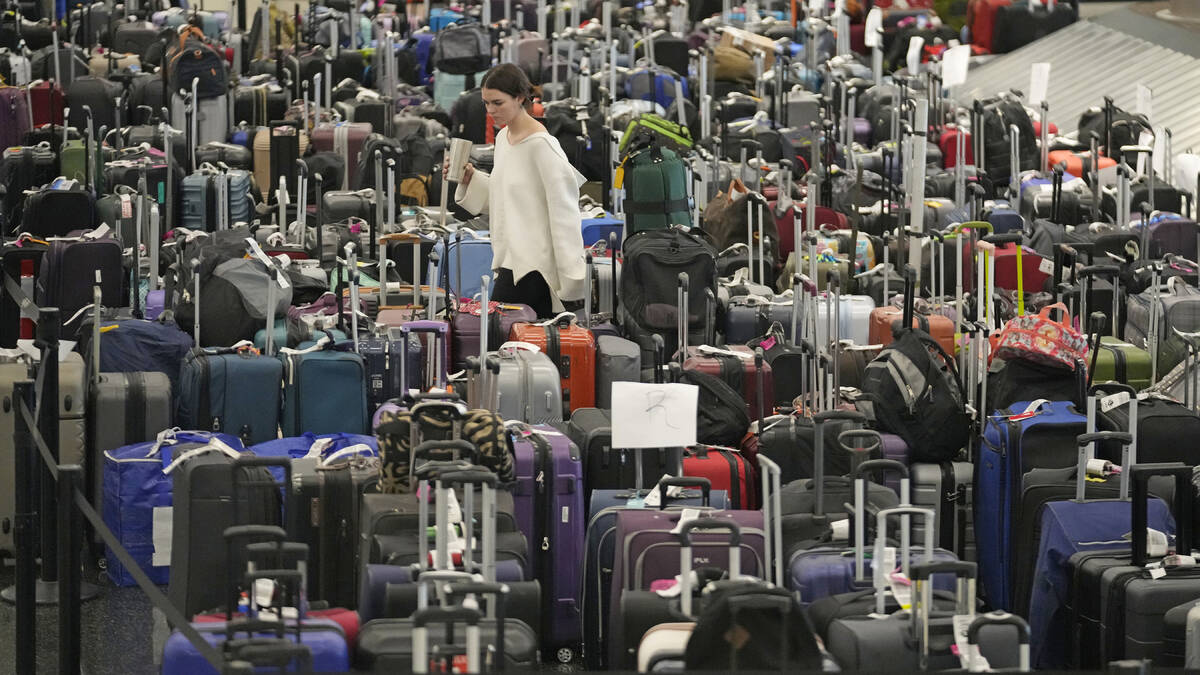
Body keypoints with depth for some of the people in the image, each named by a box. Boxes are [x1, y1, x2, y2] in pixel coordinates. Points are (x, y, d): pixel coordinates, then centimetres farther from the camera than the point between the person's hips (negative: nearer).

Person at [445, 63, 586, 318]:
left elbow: (563, 210, -14)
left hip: (531, 267, -8)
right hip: (511, 260, 8)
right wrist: (470, 178, 7)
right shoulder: (503, 137, 14)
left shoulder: (541, 145, -13)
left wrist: (570, 275, -16)